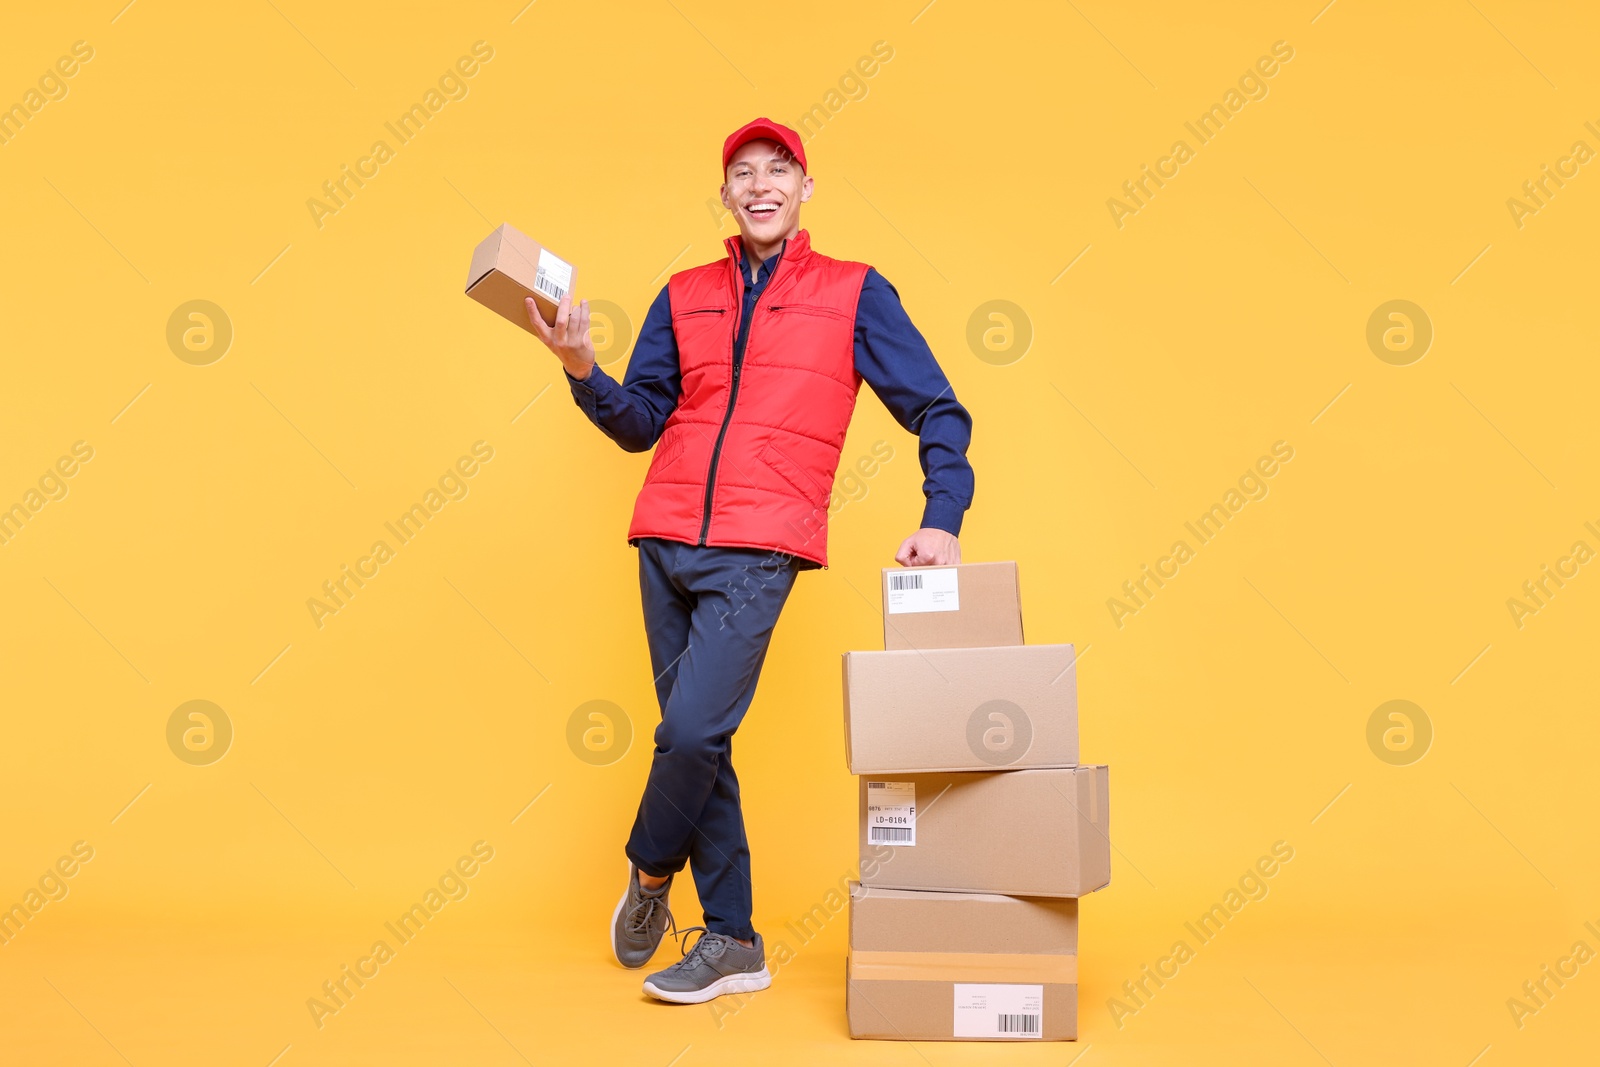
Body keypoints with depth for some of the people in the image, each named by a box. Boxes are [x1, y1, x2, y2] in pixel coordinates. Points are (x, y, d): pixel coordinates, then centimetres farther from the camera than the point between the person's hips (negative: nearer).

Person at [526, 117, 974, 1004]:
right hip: (666, 545, 4)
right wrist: (582, 372, -6)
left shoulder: (854, 293, 7)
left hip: (757, 554, -4)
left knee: (692, 730, -14)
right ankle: (732, 943, 19)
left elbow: (939, 413, 6)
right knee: (697, 740, 7)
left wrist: (941, 521, -6)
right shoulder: (683, 297, 15)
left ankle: (648, 870, 17)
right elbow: (641, 422, 12)